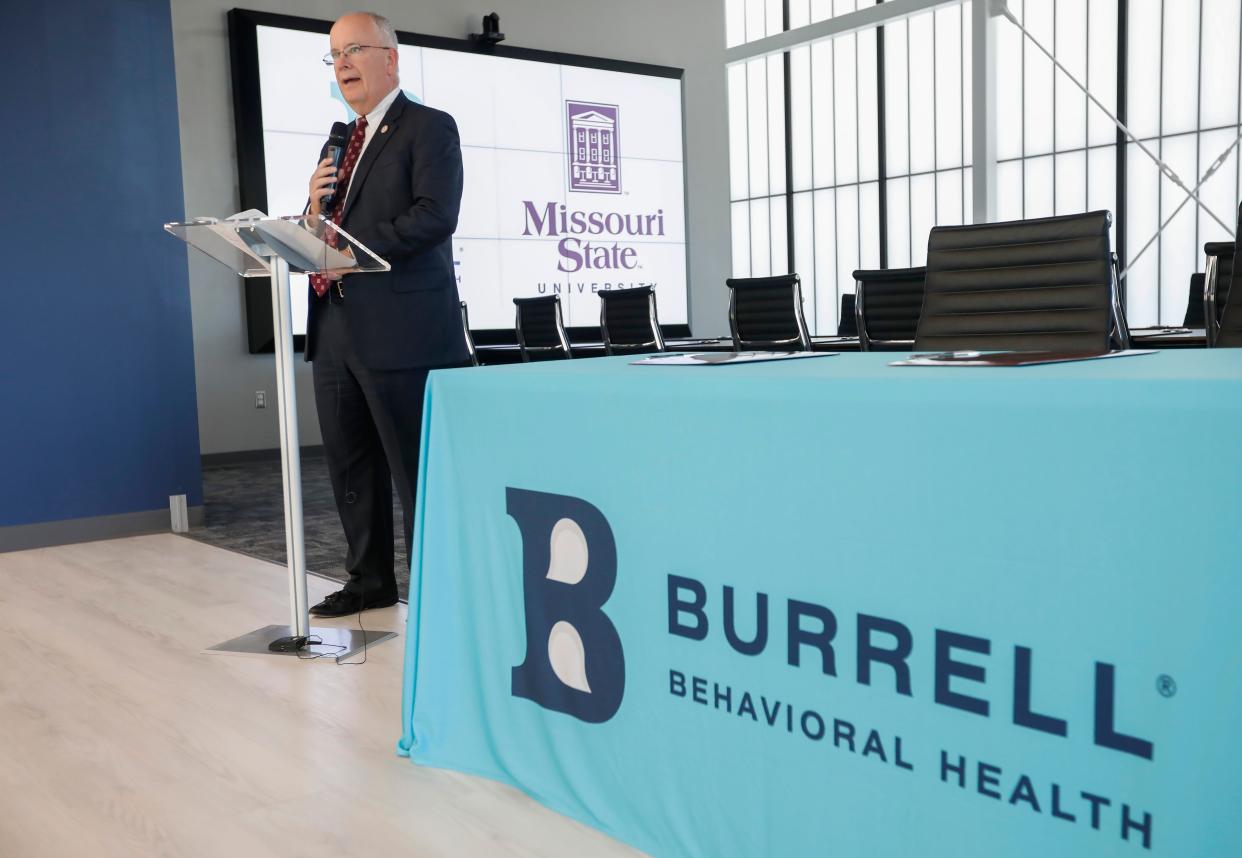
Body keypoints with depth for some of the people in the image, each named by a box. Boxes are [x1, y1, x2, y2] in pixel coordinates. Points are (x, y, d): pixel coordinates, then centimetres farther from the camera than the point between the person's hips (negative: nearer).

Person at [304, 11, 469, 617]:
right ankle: (369, 582, 26)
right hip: (337, 328, 8)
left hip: (400, 330, -8)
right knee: (350, 466, 13)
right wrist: (314, 208, -1)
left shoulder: (429, 128, -2)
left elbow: (435, 216, -17)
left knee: (417, 469, -1)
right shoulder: (341, 143, 20)